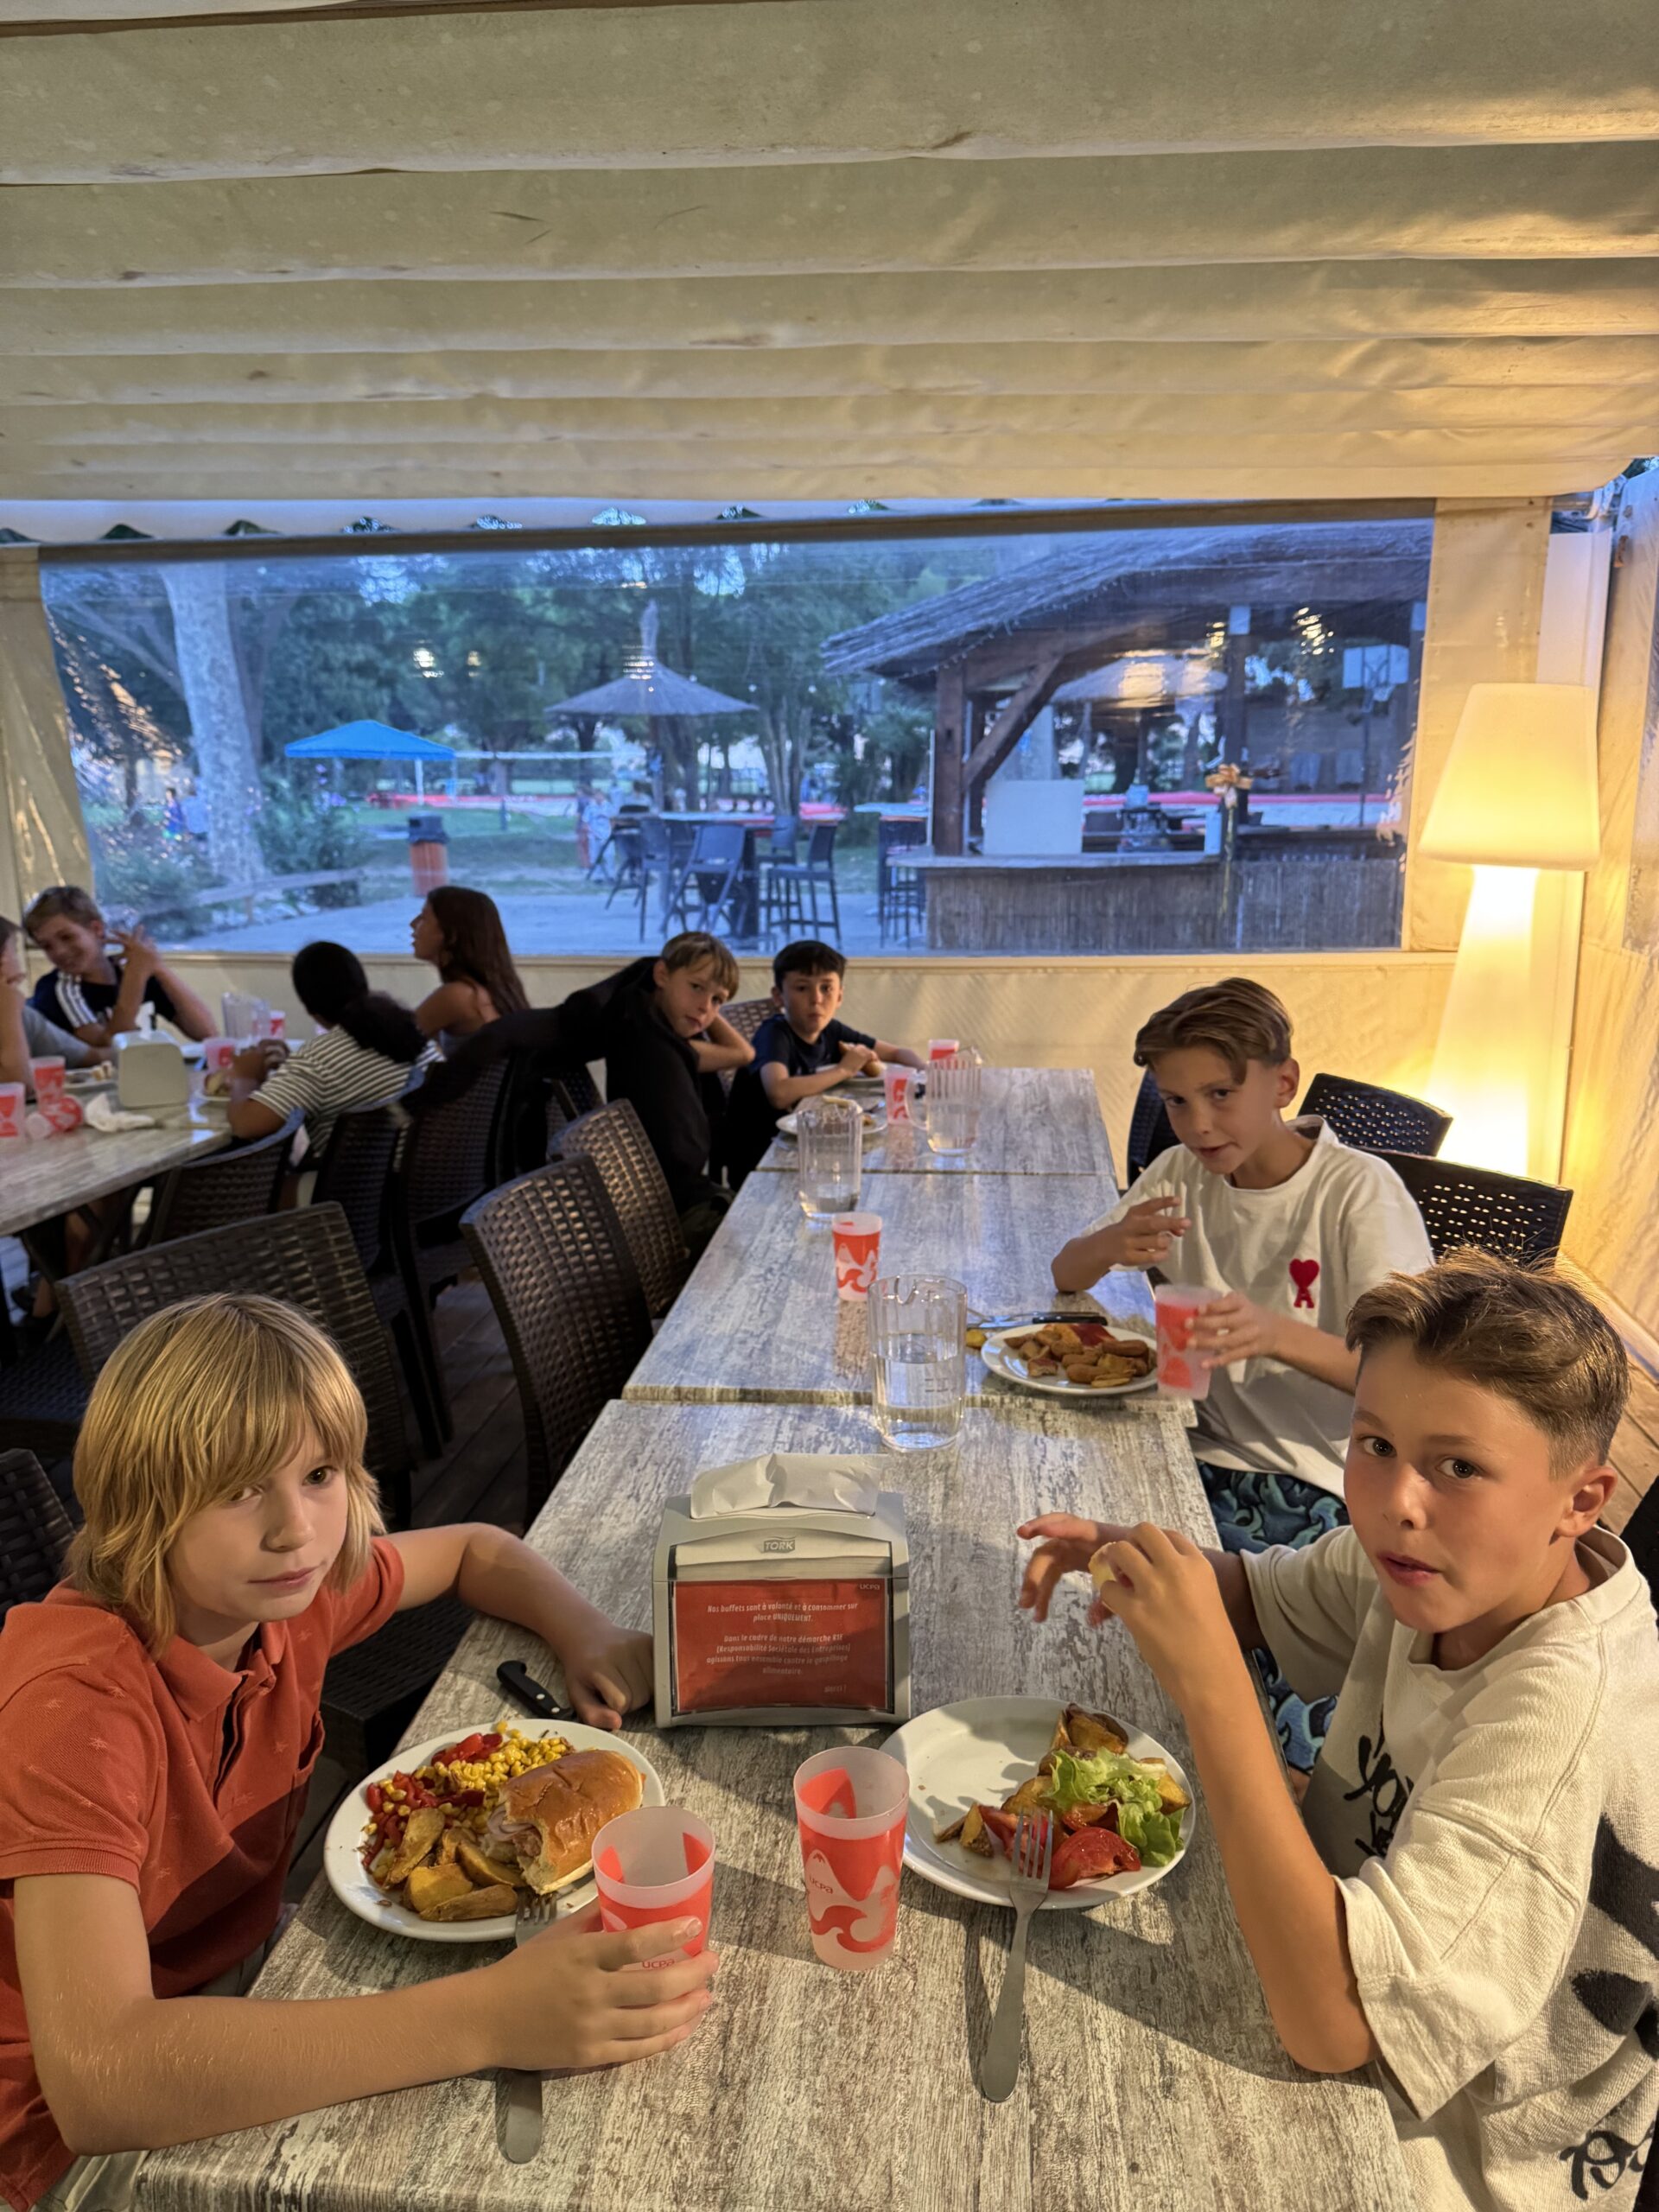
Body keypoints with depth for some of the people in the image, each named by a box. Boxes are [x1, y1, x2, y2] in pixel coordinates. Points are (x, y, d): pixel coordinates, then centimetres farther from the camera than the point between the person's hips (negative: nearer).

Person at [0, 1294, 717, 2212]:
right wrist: (487, 2020, -46)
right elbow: (94, 2077, -40)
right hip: (94, 2133, -6)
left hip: (243, 1973, 6)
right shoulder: (79, 1701, -31)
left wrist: (588, 1636, -14)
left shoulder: (283, 1589, -12)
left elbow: (474, 1550, 6)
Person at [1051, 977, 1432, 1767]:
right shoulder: (1183, 1175, 3)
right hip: (1210, 1454, 5)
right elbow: (1065, 1275, 6)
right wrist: (1112, 1245, -18)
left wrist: (1279, 1333, -41)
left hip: (1325, 1488, -5)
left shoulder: (1361, 1192, -14)